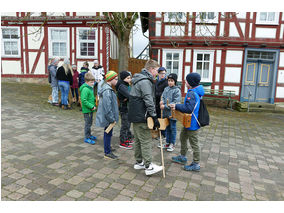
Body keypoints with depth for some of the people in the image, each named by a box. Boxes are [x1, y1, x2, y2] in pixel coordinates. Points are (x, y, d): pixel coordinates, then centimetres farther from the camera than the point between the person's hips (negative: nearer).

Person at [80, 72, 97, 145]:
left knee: (90, 123, 20)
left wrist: (94, 99, 7)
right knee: (88, 123, -1)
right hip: (87, 110, -10)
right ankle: (87, 138, 9)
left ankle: (89, 135, 34)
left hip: (90, 109, 10)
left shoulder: (90, 88, 10)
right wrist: (91, 106, -23)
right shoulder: (85, 89, -21)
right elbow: (84, 101, -26)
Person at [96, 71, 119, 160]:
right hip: (108, 117, -10)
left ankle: (108, 148, 38)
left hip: (107, 117, 10)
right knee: (108, 133, 1)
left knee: (108, 133, 21)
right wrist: (112, 119, -20)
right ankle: (107, 153, 13)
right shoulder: (107, 91, -23)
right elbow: (107, 107, -27)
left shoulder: (108, 88, 10)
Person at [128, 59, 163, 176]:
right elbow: (149, 101, -22)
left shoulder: (139, 79, 16)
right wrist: (154, 117, -19)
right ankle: (149, 166, 4)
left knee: (138, 140, 16)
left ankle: (139, 162, 27)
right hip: (141, 117, -10)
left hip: (135, 115, 10)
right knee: (146, 141, -4)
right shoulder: (145, 81, -17)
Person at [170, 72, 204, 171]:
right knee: (183, 137, 23)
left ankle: (196, 164, 17)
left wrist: (176, 106, -22)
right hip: (189, 122, 11)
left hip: (192, 124, -11)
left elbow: (189, 108, -31)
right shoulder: (197, 92, 8)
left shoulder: (192, 93, -24)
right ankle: (182, 157, 38)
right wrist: (178, 106, 12)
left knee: (194, 143, 2)